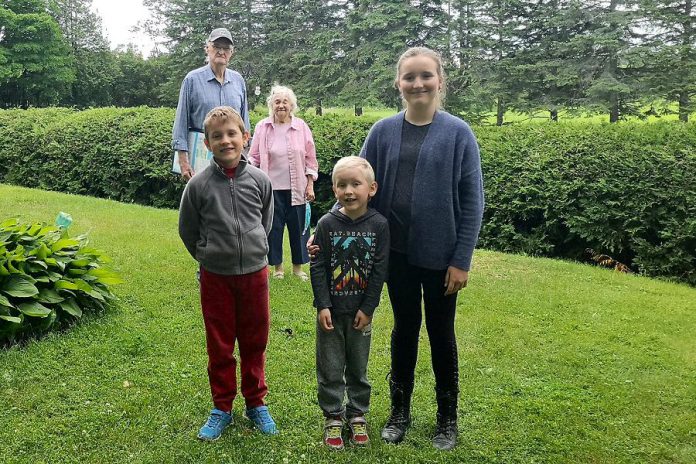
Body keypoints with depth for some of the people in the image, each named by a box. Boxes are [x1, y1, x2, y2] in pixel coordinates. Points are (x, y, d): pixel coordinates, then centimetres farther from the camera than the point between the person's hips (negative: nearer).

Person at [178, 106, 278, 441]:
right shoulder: (198, 184, -9)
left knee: (254, 343, 13)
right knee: (220, 347, 11)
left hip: (254, 272, 1)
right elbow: (187, 230, 4)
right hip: (216, 276, -1)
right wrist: (210, 256, 9)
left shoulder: (259, 180, -4)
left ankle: (256, 403, 30)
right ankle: (222, 408, 27)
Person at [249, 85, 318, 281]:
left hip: (296, 188, 0)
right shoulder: (262, 127, 1)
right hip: (272, 188, 0)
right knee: (274, 227, 7)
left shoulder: (301, 127, 2)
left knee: (298, 226, 7)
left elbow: (310, 160, 5)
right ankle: (277, 266, 23)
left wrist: (310, 185, 2)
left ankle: (298, 266, 22)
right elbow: (254, 157, 6)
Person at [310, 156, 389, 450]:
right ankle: (333, 417, 26)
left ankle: (357, 414, 32)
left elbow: (379, 270, -7)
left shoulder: (378, 225, -8)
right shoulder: (327, 224, -8)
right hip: (331, 309, 0)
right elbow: (317, 267, -6)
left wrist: (367, 308, -8)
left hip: (361, 310, 0)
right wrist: (323, 306, -11)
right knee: (330, 368, 10)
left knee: (358, 367, 15)